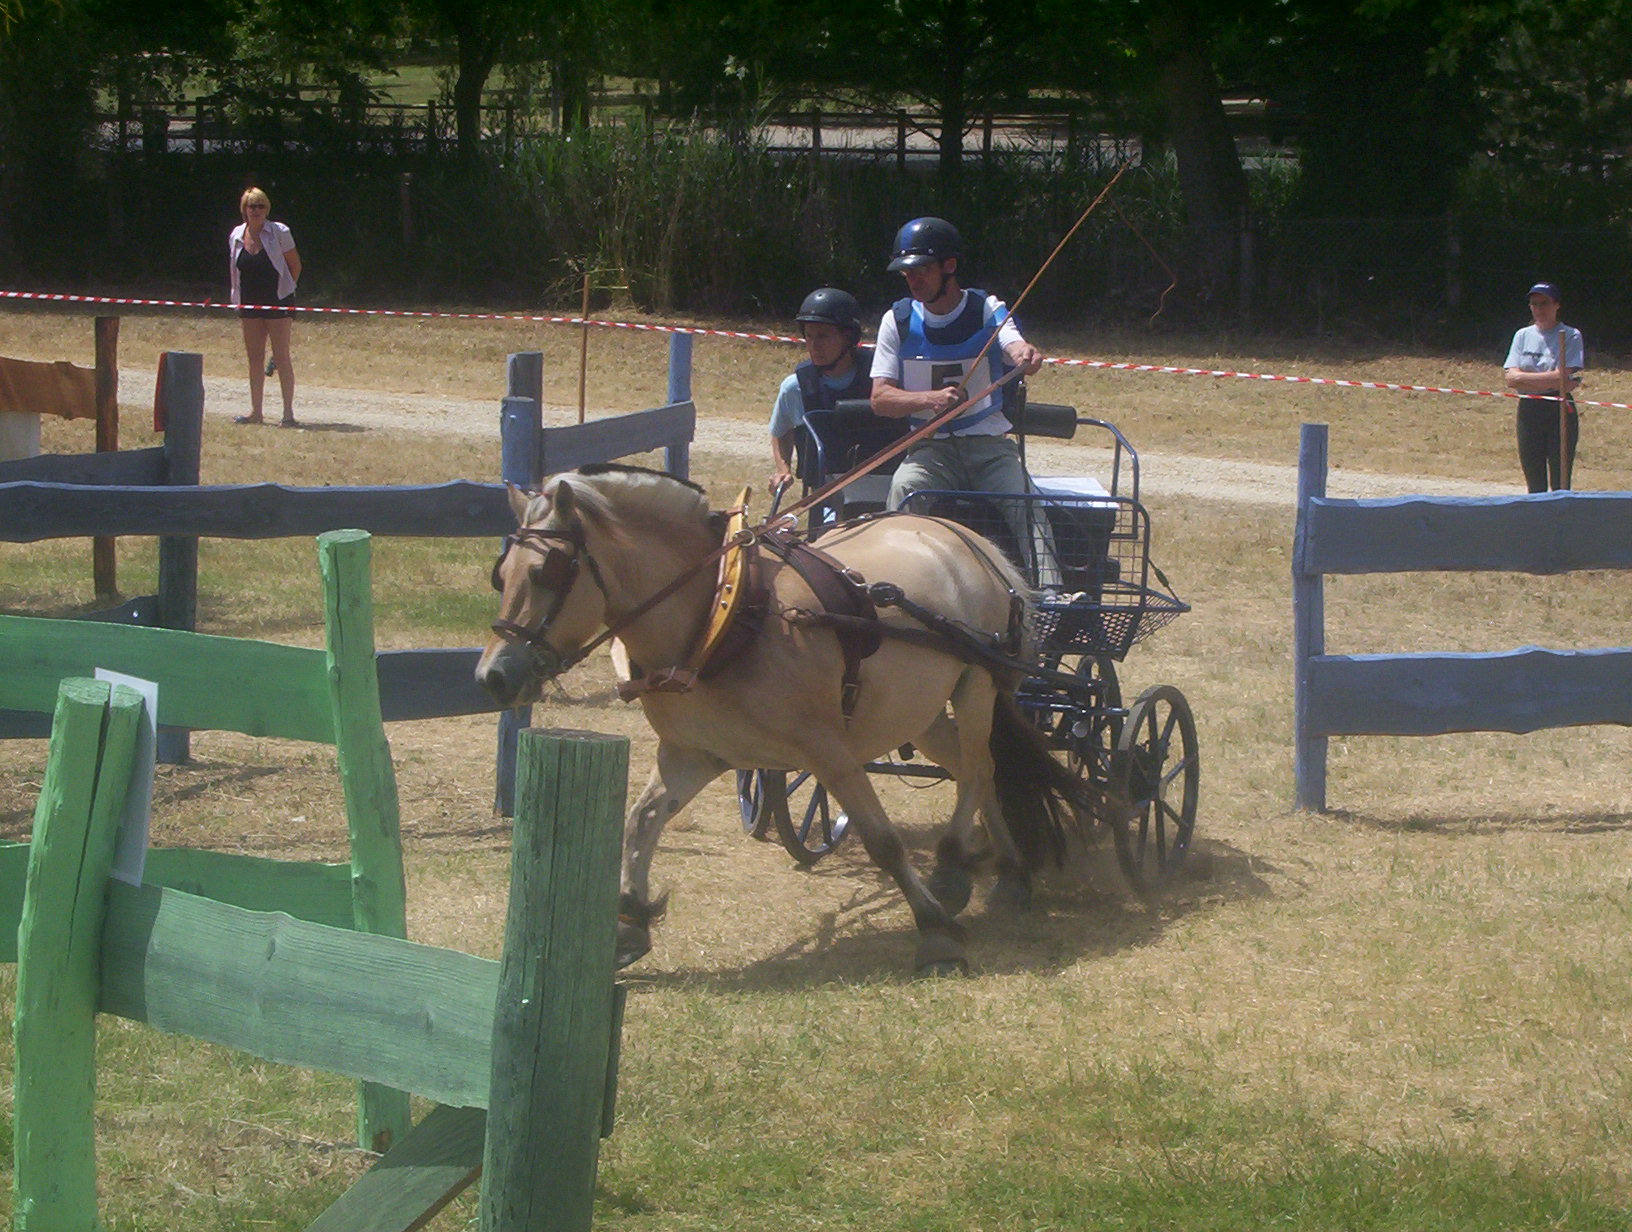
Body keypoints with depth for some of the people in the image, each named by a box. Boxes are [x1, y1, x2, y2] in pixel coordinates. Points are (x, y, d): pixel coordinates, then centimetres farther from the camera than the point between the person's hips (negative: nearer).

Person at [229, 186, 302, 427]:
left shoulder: (278, 233, -7)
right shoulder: (237, 236, 5)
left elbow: (295, 265, 0)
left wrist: (286, 290, 0)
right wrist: (238, 299, 11)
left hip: (277, 302, -5)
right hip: (249, 303, 5)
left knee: (281, 357, -6)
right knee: (254, 358, 9)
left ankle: (288, 413, -5)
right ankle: (256, 411, 16)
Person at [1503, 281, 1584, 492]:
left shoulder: (1570, 336, -1)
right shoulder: (1523, 336, 11)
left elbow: (1563, 376, -13)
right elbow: (1511, 379, -1)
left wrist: (1524, 378, -8)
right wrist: (1554, 381, -9)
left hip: (1560, 411, -4)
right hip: (1528, 411, 4)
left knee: (1560, 484, -6)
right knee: (1535, 485, 5)